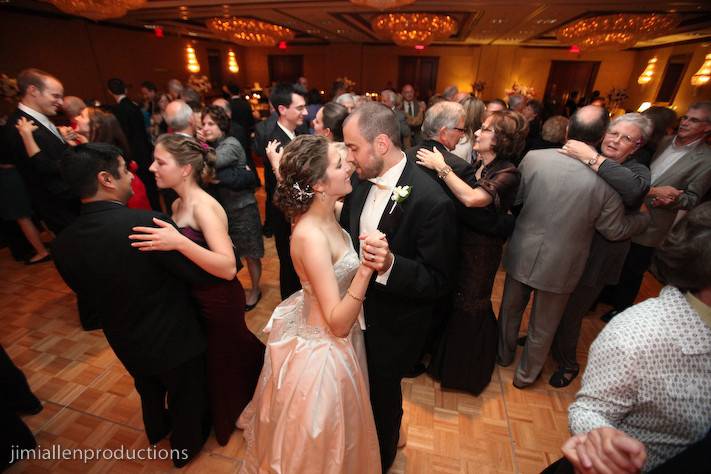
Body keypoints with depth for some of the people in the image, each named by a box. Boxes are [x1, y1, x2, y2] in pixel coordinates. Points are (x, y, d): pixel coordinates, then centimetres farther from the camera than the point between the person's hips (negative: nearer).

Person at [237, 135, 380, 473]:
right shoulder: (310, 235, -33)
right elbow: (338, 323, -30)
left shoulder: (327, 215, -7)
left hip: (334, 341, 9)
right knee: (320, 446, 24)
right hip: (322, 354, -8)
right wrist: (365, 269, -42)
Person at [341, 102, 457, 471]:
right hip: (356, 312, 6)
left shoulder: (432, 201, -28)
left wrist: (391, 264, -40)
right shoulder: (362, 180, -7)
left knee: (382, 396, 21)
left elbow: (438, 282, -23)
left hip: (392, 328, -6)